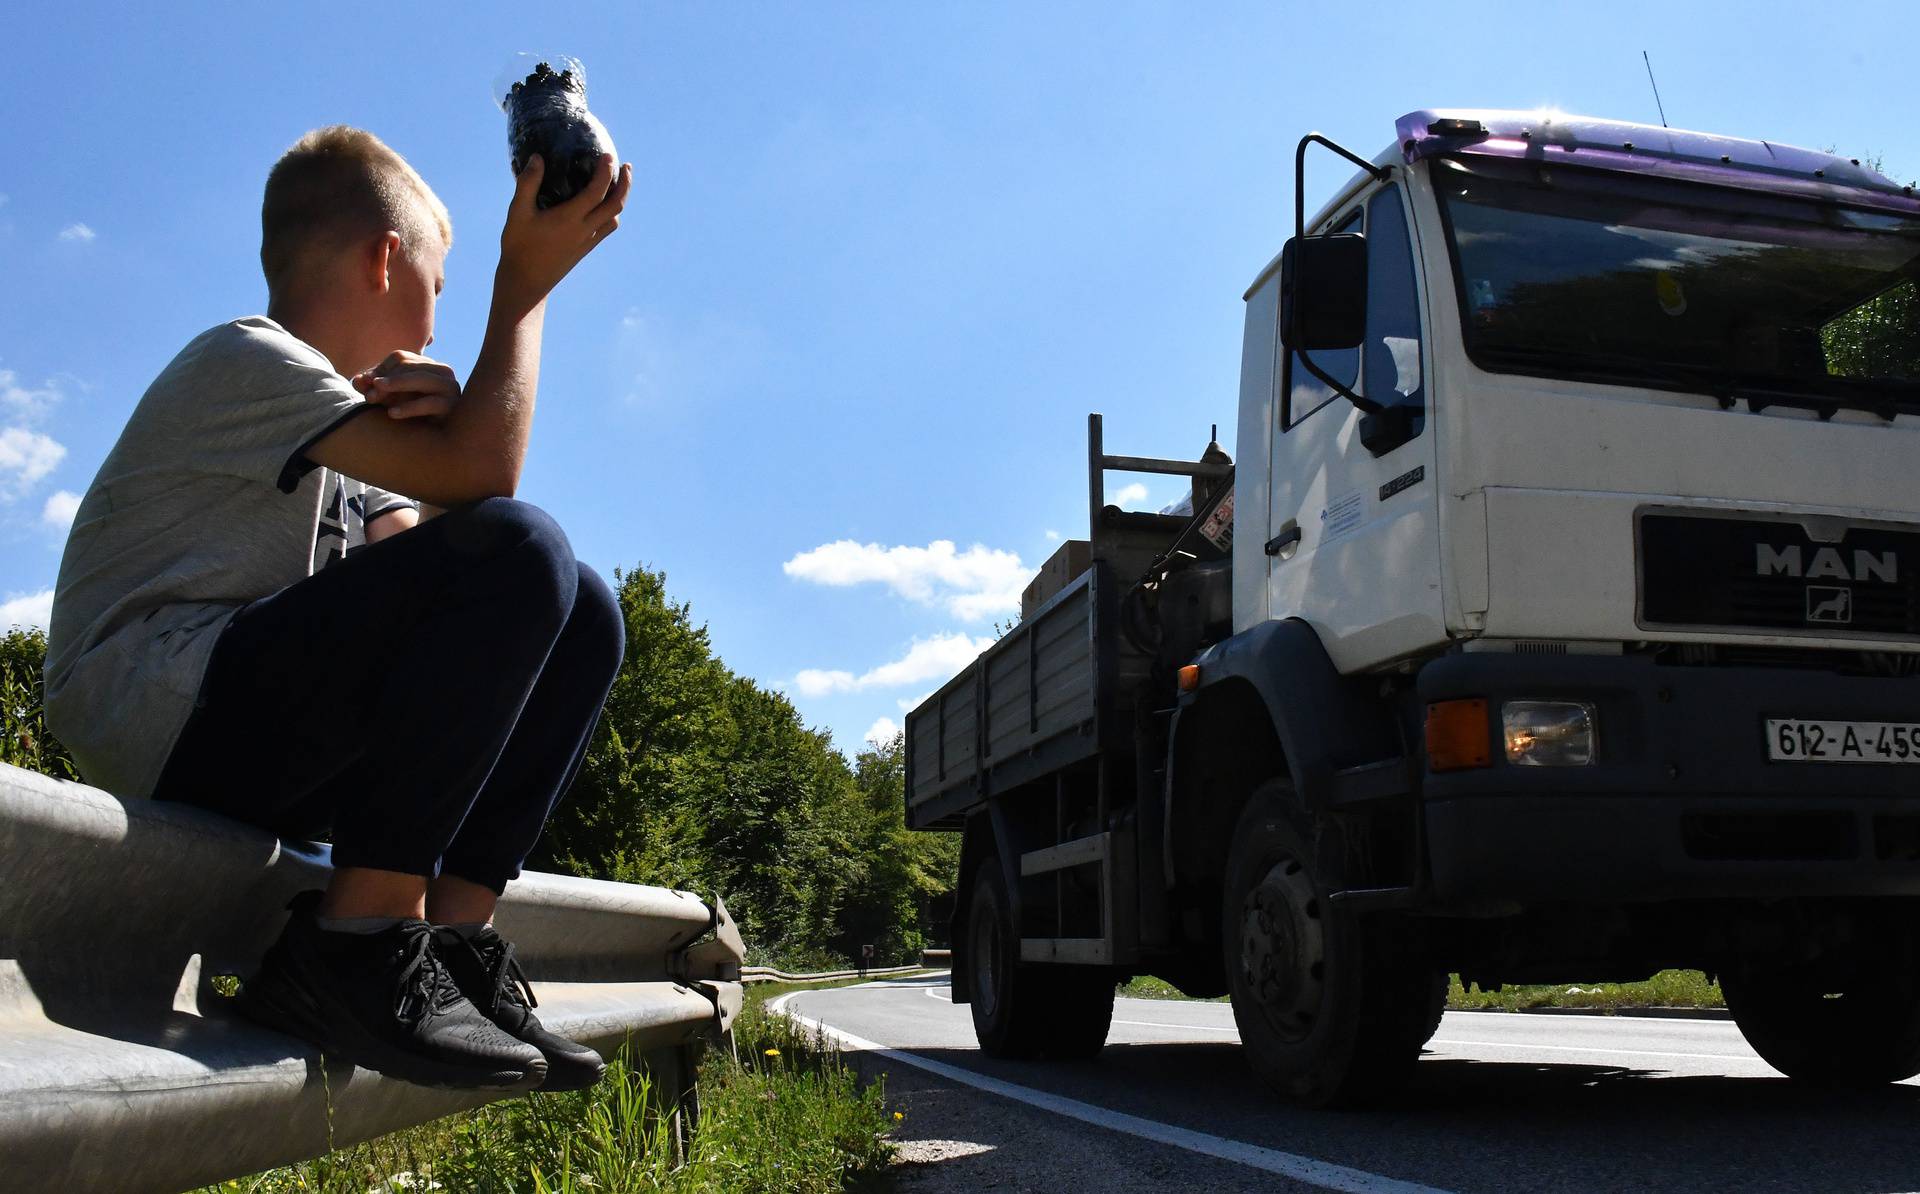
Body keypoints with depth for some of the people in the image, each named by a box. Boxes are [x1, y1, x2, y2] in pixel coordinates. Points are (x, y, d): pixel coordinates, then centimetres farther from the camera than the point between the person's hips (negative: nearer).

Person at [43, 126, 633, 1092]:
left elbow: (420, 554, 12)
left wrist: (442, 421, -6)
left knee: (583, 616, 5)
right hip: (149, 714, -9)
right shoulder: (244, 360, -6)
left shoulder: (332, 409, 25)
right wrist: (524, 283, -7)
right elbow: (482, 475, -19)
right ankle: (358, 948, -23)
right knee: (519, 553, -27)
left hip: (256, 745, 9)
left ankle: (453, 933, -6)